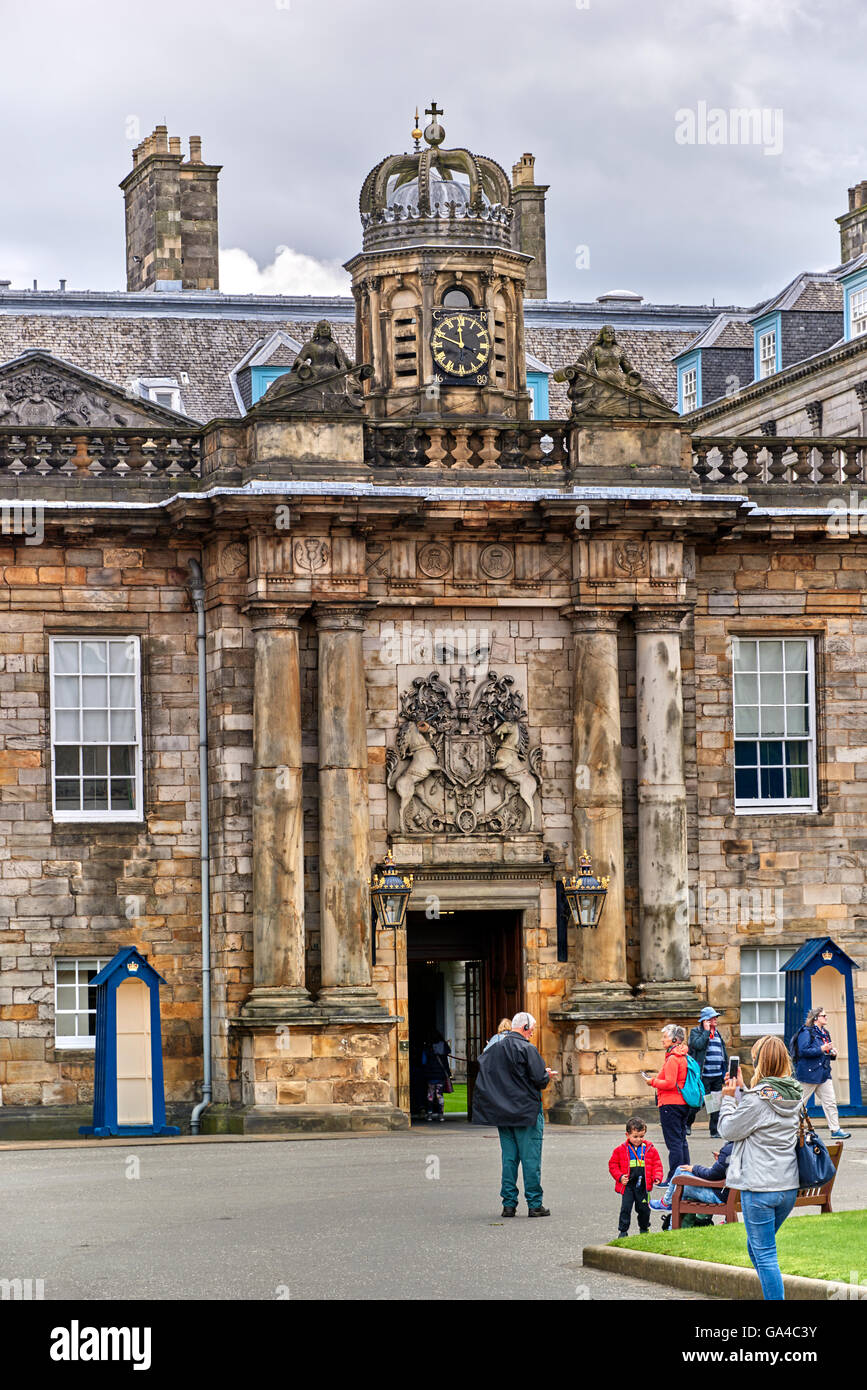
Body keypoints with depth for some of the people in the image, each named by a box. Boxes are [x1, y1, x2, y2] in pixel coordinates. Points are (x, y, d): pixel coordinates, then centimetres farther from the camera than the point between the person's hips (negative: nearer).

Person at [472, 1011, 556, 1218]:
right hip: (526, 1112, -6)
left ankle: (508, 1203, 8)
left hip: (502, 1113, 6)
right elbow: (540, 1079, -17)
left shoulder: (495, 1049, 8)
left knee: (509, 1158, 10)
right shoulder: (526, 1049, -12)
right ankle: (534, 1204, 0)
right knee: (531, 1159, -1)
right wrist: (547, 1075, 7)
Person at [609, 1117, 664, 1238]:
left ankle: (644, 1229, 30)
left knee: (644, 1208, 8)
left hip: (643, 1185, 1)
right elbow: (613, 1164, 4)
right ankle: (623, 1231, 5)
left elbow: (657, 1164, 7)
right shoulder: (621, 1150, -2)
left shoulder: (649, 1149, 2)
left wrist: (657, 1177, -8)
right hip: (628, 1185, -1)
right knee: (626, 1208, -5)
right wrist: (620, 1177, -9)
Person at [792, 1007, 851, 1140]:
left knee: (830, 1101, 1)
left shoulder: (825, 1033, 17)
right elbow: (803, 1051, -20)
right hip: (809, 1074, -8)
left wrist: (832, 1053, 6)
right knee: (800, 1103, -1)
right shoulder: (806, 1032, -10)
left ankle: (835, 1130, 1)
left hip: (824, 1074, 8)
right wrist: (821, 1049, -21)